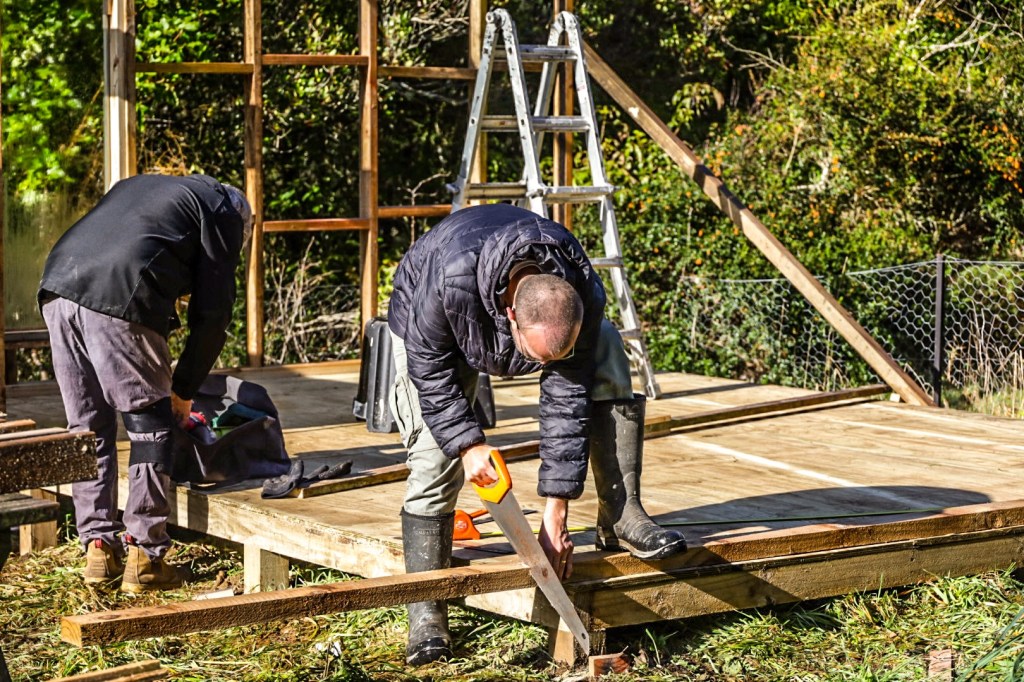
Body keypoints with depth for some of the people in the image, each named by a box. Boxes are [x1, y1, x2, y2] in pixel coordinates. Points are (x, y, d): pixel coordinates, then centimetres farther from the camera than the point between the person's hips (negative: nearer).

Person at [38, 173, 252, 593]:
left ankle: (98, 548, 18)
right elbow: (212, 314, 11)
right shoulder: (225, 214, 16)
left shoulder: (139, 186, 36)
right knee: (151, 428, 6)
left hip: (57, 290, 7)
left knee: (88, 428, 15)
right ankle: (144, 556, 6)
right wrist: (183, 390, 21)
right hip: (119, 304, -6)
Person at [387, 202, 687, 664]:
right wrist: (468, 442, -32)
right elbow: (430, 366, -27)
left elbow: (568, 400, -29)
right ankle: (426, 614, -7)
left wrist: (555, 516, -27)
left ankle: (620, 516, -15)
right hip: (432, 331, -2)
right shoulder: (449, 280, -46)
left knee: (609, 363, -23)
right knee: (435, 457, -16)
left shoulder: (585, 298, -36)